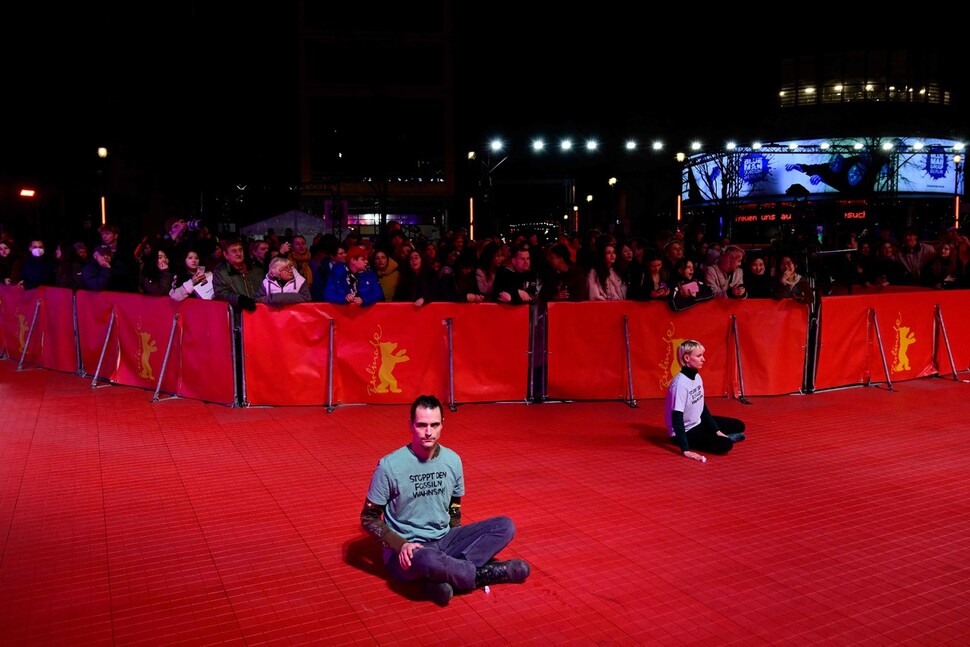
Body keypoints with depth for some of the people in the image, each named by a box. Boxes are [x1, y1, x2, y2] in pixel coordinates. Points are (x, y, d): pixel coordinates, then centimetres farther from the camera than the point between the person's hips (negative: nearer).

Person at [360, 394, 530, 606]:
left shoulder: (452, 460, 2)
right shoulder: (389, 466, -12)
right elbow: (368, 518, -6)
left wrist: (456, 543, 1)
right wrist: (400, 545, -19)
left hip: (444, 542, 6)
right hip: (406, 554, -5)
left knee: (505, 526, -12)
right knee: (430, 560, -41)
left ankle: (443, 577, -22)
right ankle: (487, 573, -13)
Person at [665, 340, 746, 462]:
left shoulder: (697, 377, -1)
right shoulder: (680, 384, -27)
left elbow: (703, 407, 9)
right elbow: (677, 419, -29)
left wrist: (717, 431, 6)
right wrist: (686, 450, -34)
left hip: (699, 423, 9)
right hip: (685, 432, -9)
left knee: (739, 425, 12)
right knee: (724, 444, -25)